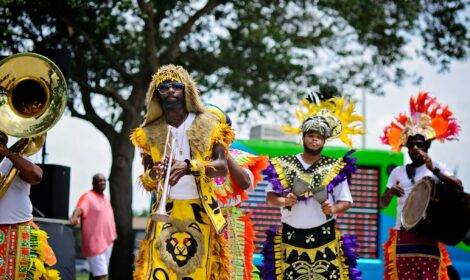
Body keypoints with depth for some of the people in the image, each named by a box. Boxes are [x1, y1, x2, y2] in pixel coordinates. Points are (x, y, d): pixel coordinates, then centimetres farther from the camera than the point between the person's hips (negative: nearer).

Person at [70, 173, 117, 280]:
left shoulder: (105, 198, 17)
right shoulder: (88, 197, -10)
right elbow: (80, 208, -29)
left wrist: (113, 233, 31)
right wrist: (75, 217, -49)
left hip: (107, 242, 8)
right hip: (95, 243, -8)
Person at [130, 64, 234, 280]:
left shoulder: (208, 126, 3)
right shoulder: (150, 132, 9)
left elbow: (222, 167, -9)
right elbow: (147, 183, 8)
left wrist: (189, 166, -26)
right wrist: (153, 175, -17)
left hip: (200, 213, -1)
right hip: (165, 213, 1)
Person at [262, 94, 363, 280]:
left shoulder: (335, 169, 5)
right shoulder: (283, 166, 6)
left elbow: (346, 201, 7)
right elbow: (270, 197, 9)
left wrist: (334, 208, -14)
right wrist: (283, 201, -12)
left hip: (324, 239, -1)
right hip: (291, 239, 1)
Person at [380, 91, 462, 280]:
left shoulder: (436, 167, 6)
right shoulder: (398, 172, 15)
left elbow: (458, 186, -10)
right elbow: (383, 204, 15)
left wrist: (434, 169, -21)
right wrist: (390, 192, -8)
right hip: (402, 235, 3)